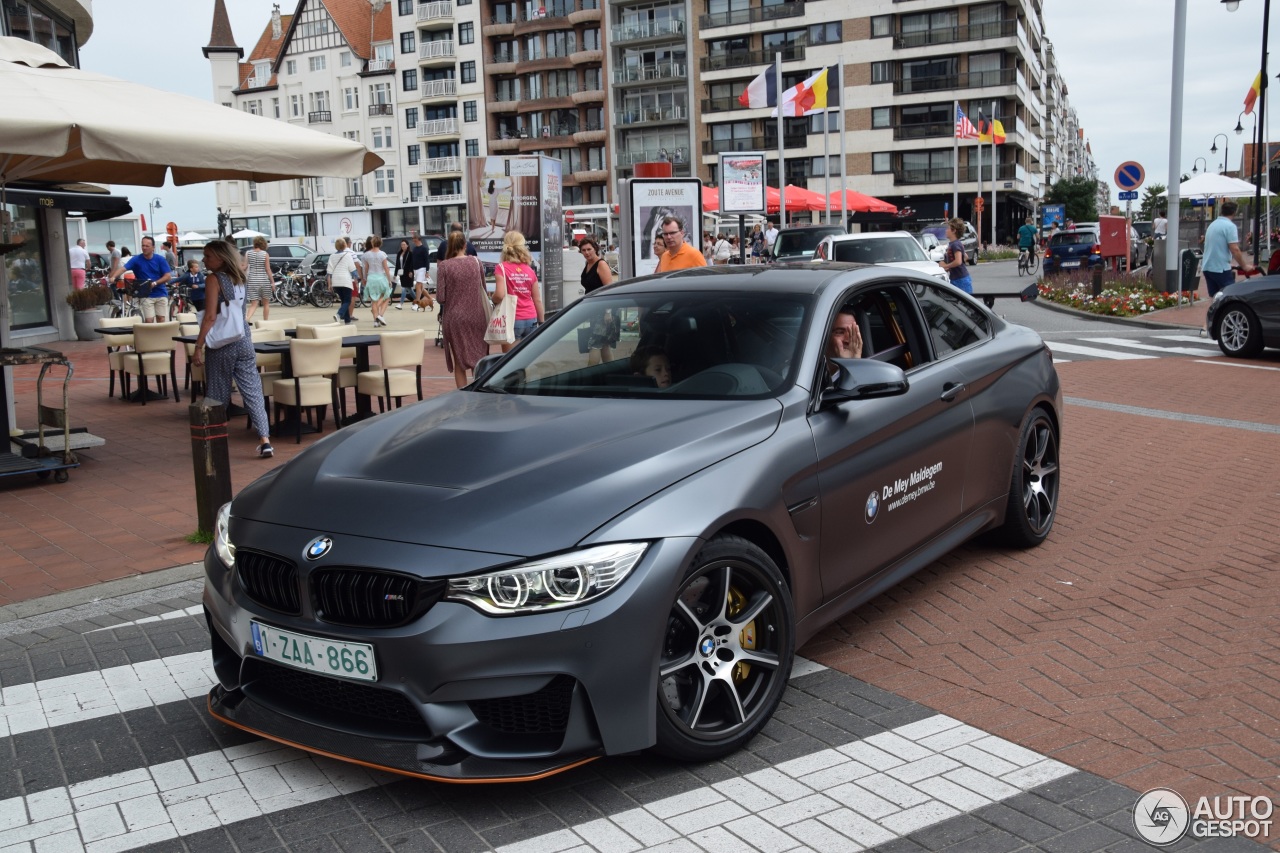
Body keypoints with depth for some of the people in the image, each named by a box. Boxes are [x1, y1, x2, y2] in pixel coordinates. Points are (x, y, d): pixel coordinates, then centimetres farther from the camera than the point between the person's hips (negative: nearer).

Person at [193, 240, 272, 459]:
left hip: (222, 343, -6)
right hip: (244, 340, 6)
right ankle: (265, 440, -7)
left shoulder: (215, 279, -8)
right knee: (253, 391, 1)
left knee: (217, 395, 6)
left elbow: (211, 316, -14)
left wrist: (198, 347, -13)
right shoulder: (238, 278, 12)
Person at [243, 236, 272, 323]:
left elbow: (245, 267, -1)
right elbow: (268, 269, -5)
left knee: (254, 303, 3)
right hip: (264, 280, -2)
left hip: (252, 281, 2)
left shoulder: (248, 253, 1)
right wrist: (272, 281, 1)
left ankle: (247, 318, -22)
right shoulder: (265, 254, -5)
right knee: (266, 303, 14)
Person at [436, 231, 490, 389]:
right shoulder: (476, 262, 0)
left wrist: (452, 299, 9)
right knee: (478, 359, 13)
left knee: (459, 361, 8)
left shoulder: (444, 266, -9)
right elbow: (484, 290, 8)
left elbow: (440, 297, -10)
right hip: (476, 317, 2)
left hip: (454, 318, -2)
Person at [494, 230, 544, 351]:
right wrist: (541, 323, 17)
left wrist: (494, 301, 5)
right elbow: (537, 300, 9)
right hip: (531, 320, 4)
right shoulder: (530, 270, 8)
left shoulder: (502, 268, -5)